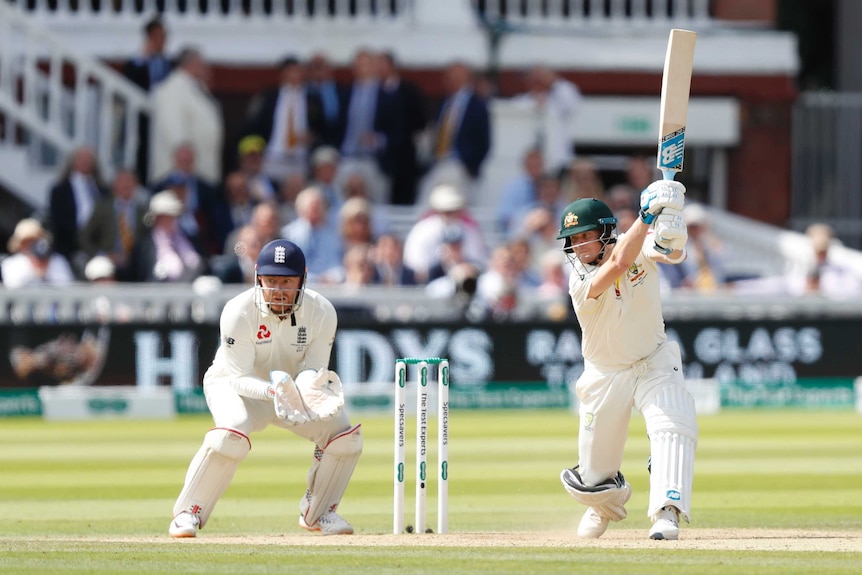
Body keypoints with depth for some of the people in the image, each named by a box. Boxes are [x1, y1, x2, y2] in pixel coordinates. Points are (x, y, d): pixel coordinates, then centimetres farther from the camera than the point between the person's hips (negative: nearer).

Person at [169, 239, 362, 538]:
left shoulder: (322, 312, -20)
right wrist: (274, 391, -47)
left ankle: (317, 512, 12)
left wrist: (309, 388, -41)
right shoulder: (238, 312, -29)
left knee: (345, 435, -12)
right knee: (231, 434, -35)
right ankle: (187, 513, -19)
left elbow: (315, 370, -16)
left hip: (293, 385, 4)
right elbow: (240, 378, -27)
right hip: (233, 383, -4)